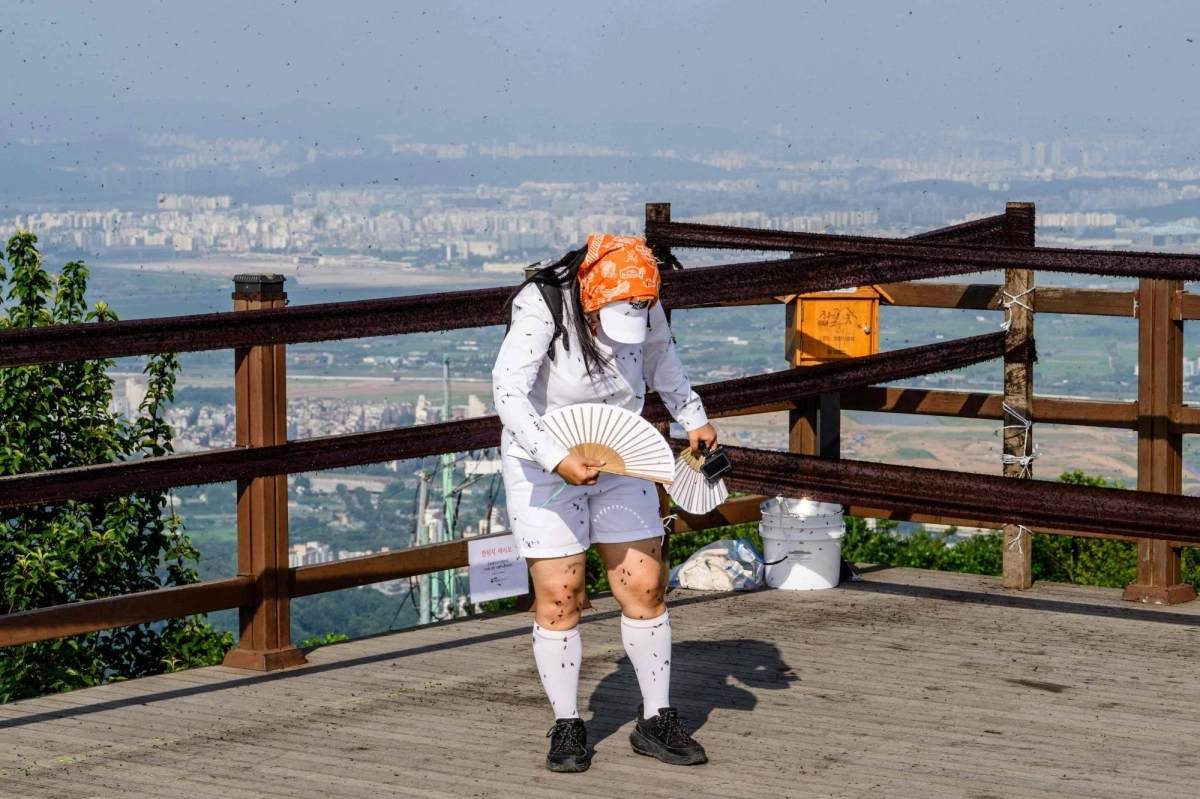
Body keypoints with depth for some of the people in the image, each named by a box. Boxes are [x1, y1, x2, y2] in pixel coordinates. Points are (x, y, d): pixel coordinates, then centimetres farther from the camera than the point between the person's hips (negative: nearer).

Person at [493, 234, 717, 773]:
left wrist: (693, 419, 20)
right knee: (559, 598, -4)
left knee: (645, 589, 1)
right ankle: (567, 728, 9)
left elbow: (661, 361, 16)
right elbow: (508, 392, -32)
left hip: (619, 464, 4)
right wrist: (557, 459, -40)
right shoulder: (541, 310, -24)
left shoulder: (643, 310, -8)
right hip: (545, 469, -4)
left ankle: (655, 721, 12)